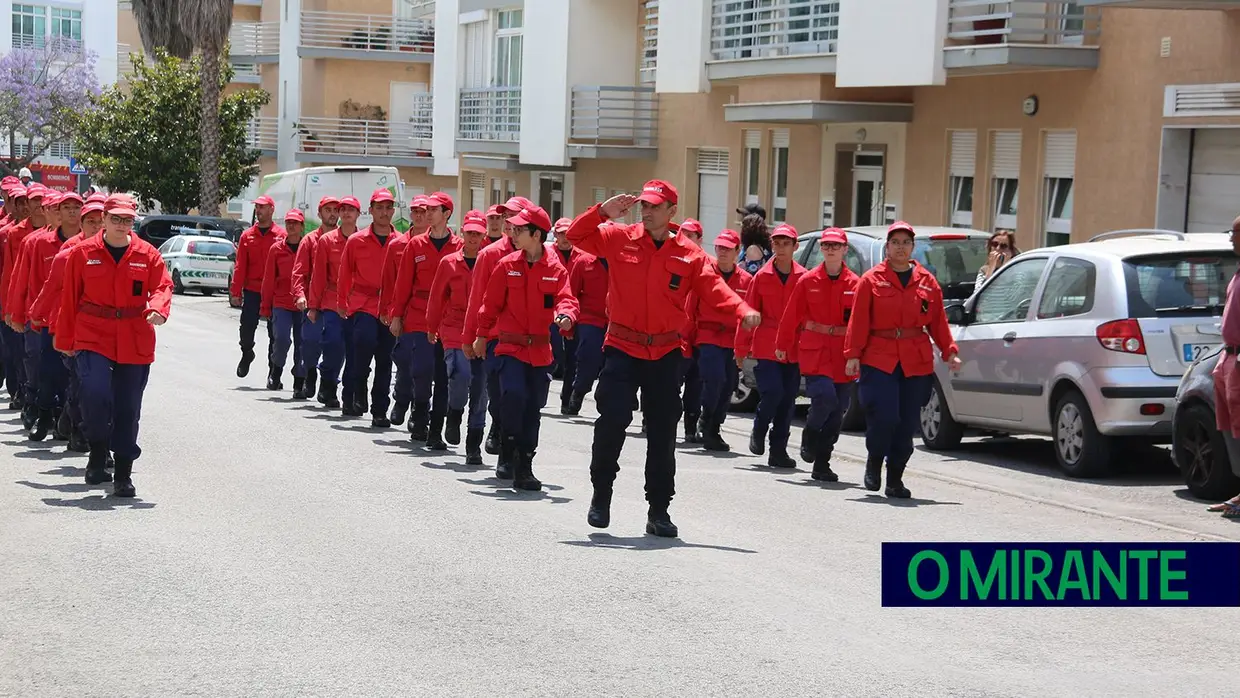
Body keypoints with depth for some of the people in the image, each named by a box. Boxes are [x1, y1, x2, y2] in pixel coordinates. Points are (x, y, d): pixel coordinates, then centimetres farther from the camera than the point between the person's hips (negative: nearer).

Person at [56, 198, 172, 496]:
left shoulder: (147, 254, 5)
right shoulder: (83, 253, 3)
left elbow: (163, 285, -1)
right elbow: (70, 297, 7)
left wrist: (157, 308, -25)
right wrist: (65, 339, 8)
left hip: (135, 342, 2)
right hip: (92, 337, -1)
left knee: (128, 407, 5)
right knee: (95, 393, -22)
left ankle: (123, 475, 15)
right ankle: (98, 452, 3)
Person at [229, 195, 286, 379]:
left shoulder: (281, 235, 0)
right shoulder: (247, 235, 6)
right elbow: (240, 266, 5)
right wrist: (236, 292, 0)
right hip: (252, 290, 2)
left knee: (274, 333, 3)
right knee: (247, 327, -3)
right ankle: (247, 354, 26)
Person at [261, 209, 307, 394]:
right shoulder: (276, 249, 5)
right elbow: (269, 279, 8)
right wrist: (265, 307, 7)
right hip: (281, 303, 0)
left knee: (302, 344, 0)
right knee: (282, 339, -15)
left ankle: (299, 385, 9)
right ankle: (276, 372, 10)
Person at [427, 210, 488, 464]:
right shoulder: (449, 263, 3)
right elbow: (437, 297, 12)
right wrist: (432, 328, 18)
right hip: (455, 330, -1)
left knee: (480, 389, 2)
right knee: (461, 374, -24)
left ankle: (474, 447, 12)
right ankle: (454, 415, 8)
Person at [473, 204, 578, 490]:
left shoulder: (556, 269, 0)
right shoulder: (507, 265, 1)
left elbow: (566, 298, -8)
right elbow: (491, 303, 7)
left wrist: (565, 314, -30)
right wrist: (482, 335, 10)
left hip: (540, 349, 2)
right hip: (510, 346, -1)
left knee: (533, 408, 7)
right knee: (514, 394, -23)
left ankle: (524, 467, 16)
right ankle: (510, 453, -4)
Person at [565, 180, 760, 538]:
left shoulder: (689, 255, 2)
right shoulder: (619, 238, 2)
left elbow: (714, 288, -6)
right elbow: (576, 235, -1)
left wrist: (743, 311, -25)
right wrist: (603, 211, -17)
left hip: (666, 354, 2)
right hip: (622, 349, -1)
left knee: (663, 432, 6)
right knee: (612, 420, -11)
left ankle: (659, 510, 15)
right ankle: (601, 498, 6)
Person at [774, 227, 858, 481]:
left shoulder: (855, 284, 3)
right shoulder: (808, 281, 2)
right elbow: (792, 316, 5)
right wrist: (782, 346, 6)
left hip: (843, 353, 2)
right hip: (814, 351, -2)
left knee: (838, 410, 3)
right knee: (825, 397, -21)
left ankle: (822, 464, 15)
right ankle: (809, 437, 9)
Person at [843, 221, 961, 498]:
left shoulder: (927, 282, 10)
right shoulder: (871, 280, 2)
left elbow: (938, 322, 11)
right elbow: (858, 320, -3)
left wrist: (950, 352, 2)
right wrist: (853, 354, -10)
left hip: (916, 361, 3)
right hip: (879, 358, -3)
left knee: (907, 423, 3)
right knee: (884, 415, -15)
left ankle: (895, 478, 16)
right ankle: (874, 461, 13)